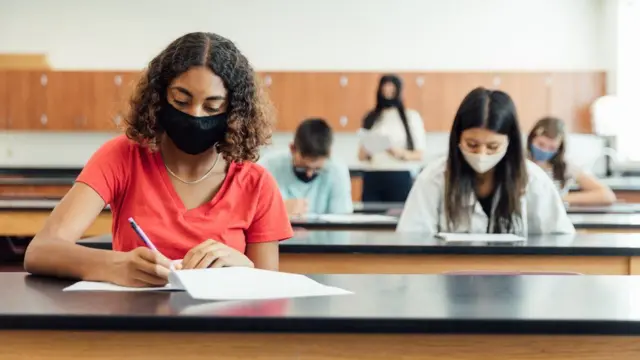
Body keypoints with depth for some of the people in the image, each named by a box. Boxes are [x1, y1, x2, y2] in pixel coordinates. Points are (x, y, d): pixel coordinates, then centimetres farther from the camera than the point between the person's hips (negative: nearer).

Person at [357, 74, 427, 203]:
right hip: (373, 178, 2)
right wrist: (365, 151, -8)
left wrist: (401, 153, -16)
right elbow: (361, 156, 15)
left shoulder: (411, 116, 7)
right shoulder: (371, 118, 13)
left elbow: (419, 154, 3)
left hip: (401, 178, -2)